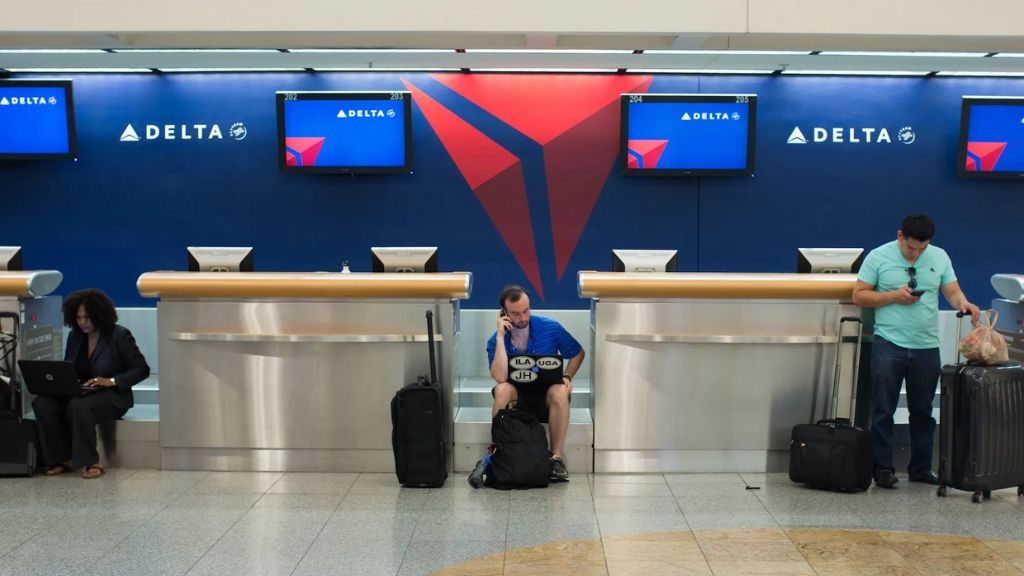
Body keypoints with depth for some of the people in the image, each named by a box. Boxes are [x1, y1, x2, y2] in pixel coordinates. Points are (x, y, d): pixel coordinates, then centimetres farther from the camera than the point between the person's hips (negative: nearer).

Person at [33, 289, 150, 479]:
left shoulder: (120, 336, -7)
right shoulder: (75, 336, 10)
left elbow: (142, 369, -10)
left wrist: (112, 381, -22)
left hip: (112, 397, -6)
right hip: (78, 392, 6)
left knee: (79, 405, -37)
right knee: (42, 403, -22)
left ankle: (91, 462, -24)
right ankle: (63, 459, -12)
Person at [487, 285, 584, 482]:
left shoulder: (550, 328, -6)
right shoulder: (495, 341, -8)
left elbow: (577, 353, 8)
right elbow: (500, 378, -26)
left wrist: (567, 377, -10)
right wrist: (500, 336, -24)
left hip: (547, 396, 0)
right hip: (516, 396, 0)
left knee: (560, 391, -35)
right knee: (502, 390, -33)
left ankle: (557, 457, -28)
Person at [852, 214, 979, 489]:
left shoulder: (939, 257, 8)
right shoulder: (879, 257, -2)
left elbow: (952, 291, 5)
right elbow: (859, 295, -3)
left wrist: (963, 303, -16)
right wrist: (894, 296, -14)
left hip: (926, 347, 3)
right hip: (889, 344, -3)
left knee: (923, 412, 12)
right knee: (883, 410, -1)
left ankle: (921, 467, 23)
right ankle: (883, 468, 8)